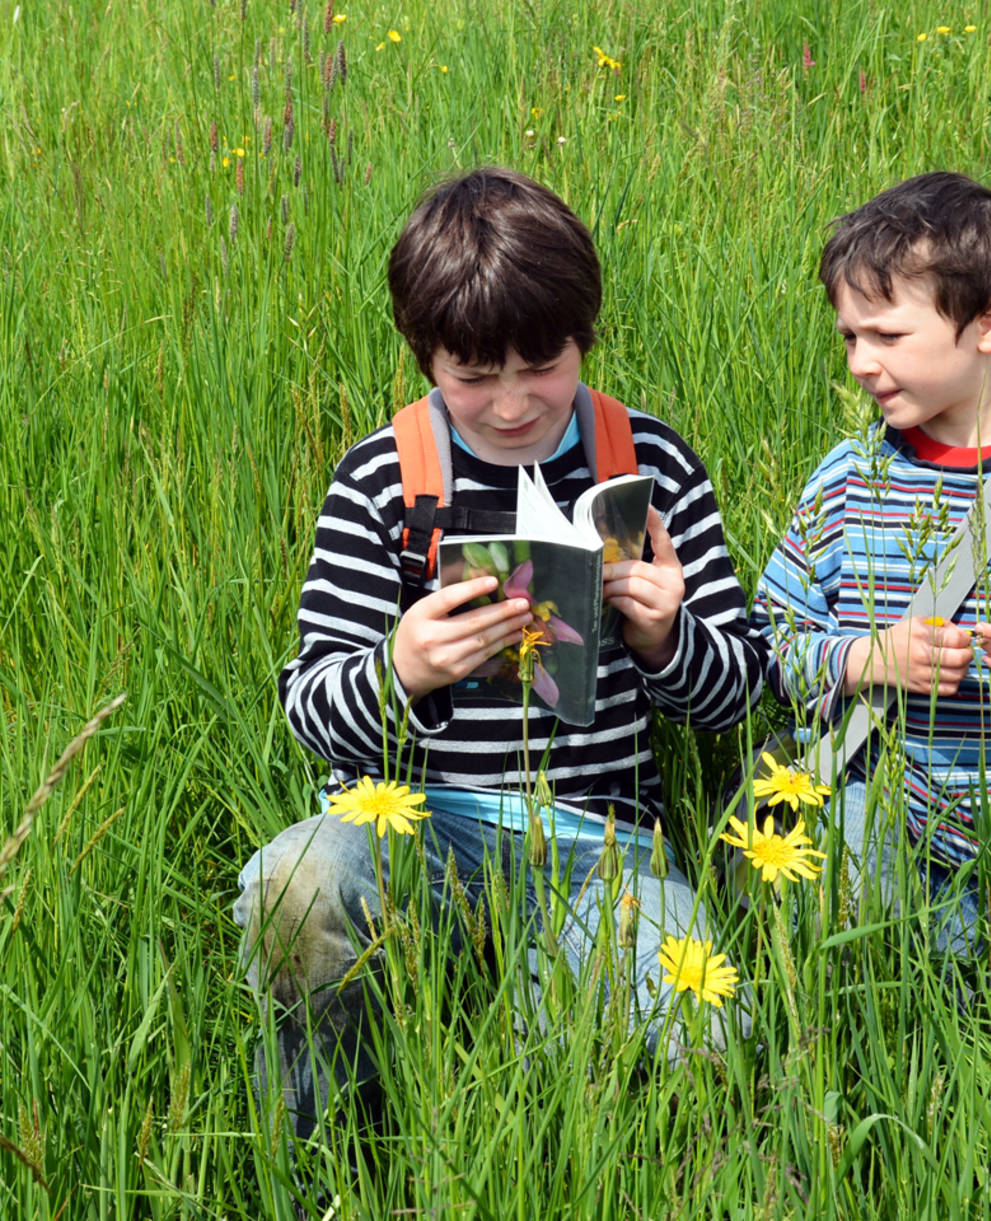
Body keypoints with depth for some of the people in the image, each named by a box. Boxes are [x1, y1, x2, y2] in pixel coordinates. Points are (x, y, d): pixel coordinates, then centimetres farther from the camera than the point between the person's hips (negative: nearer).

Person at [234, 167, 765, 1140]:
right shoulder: (379, 479, 2)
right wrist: (400, 675, -22)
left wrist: (666, 639, -13)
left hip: (600, 829, 1)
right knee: (288, 888, -35)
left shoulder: (651, 464, 6)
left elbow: (736, 689, 11)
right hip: (419, 813, -1)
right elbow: (309, 706, 1)